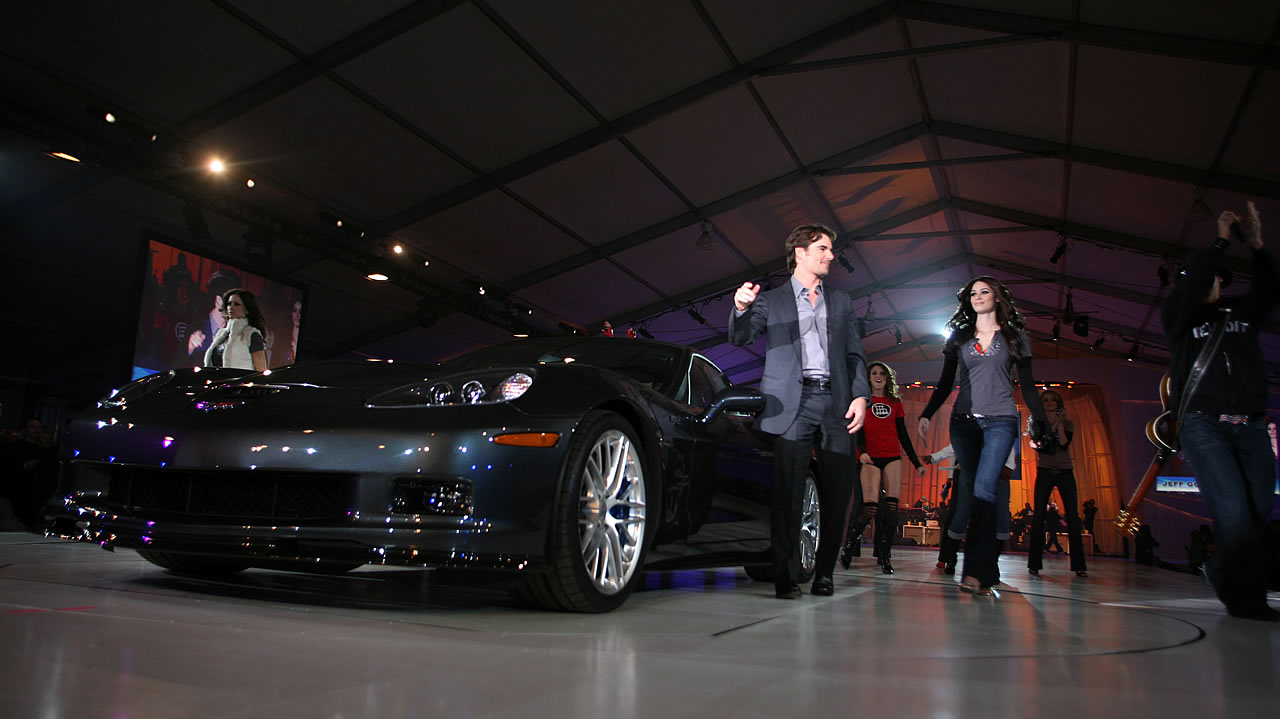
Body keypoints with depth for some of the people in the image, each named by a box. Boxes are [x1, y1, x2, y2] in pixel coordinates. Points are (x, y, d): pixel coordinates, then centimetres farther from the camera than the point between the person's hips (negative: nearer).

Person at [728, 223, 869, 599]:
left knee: (838, 493, 0)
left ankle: (824, 574, 12)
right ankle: (786, 578, -1)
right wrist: (741, 308, -23)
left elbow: (855, 354, 17)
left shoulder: (841, 302, 22)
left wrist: (860, 395, 1)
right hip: (793, 405, -3)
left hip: (835, 403, 3)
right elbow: (740, 337, -1)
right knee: (788, 494, -7)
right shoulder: (770, 300, 12)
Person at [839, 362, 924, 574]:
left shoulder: (895, 402, 17)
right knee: (870, 508, -12)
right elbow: (857, 429, -3)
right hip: (870, 458, -3)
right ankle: (849, 545, 10)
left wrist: (916, 462, 15)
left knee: (892, 506, -7)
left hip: (893, 457, 3)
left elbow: (903, 434, 18)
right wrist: (862, 451, -21)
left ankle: (884, 556, 2)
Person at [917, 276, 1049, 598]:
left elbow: (1027, 385, 10)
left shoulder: (1014, 336, 11)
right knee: (979, 492, 2)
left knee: (984, 489, -18)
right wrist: (926, 414, 2)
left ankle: (976, 573, -23)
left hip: (1000, 421, -2)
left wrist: (1042, 424, 3)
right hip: (964, 422, 3)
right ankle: (987, 573, 6)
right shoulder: (958, 337, 15)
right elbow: (945, 383, 14)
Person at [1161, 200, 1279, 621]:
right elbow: (1190, 287, -8)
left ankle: (1219, 571, 20)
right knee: (1232, 510, -15)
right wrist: (1221, 241, -5)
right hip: (1203, 424, -5)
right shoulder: (1178, 317, 10)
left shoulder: (1241, 314, 22)